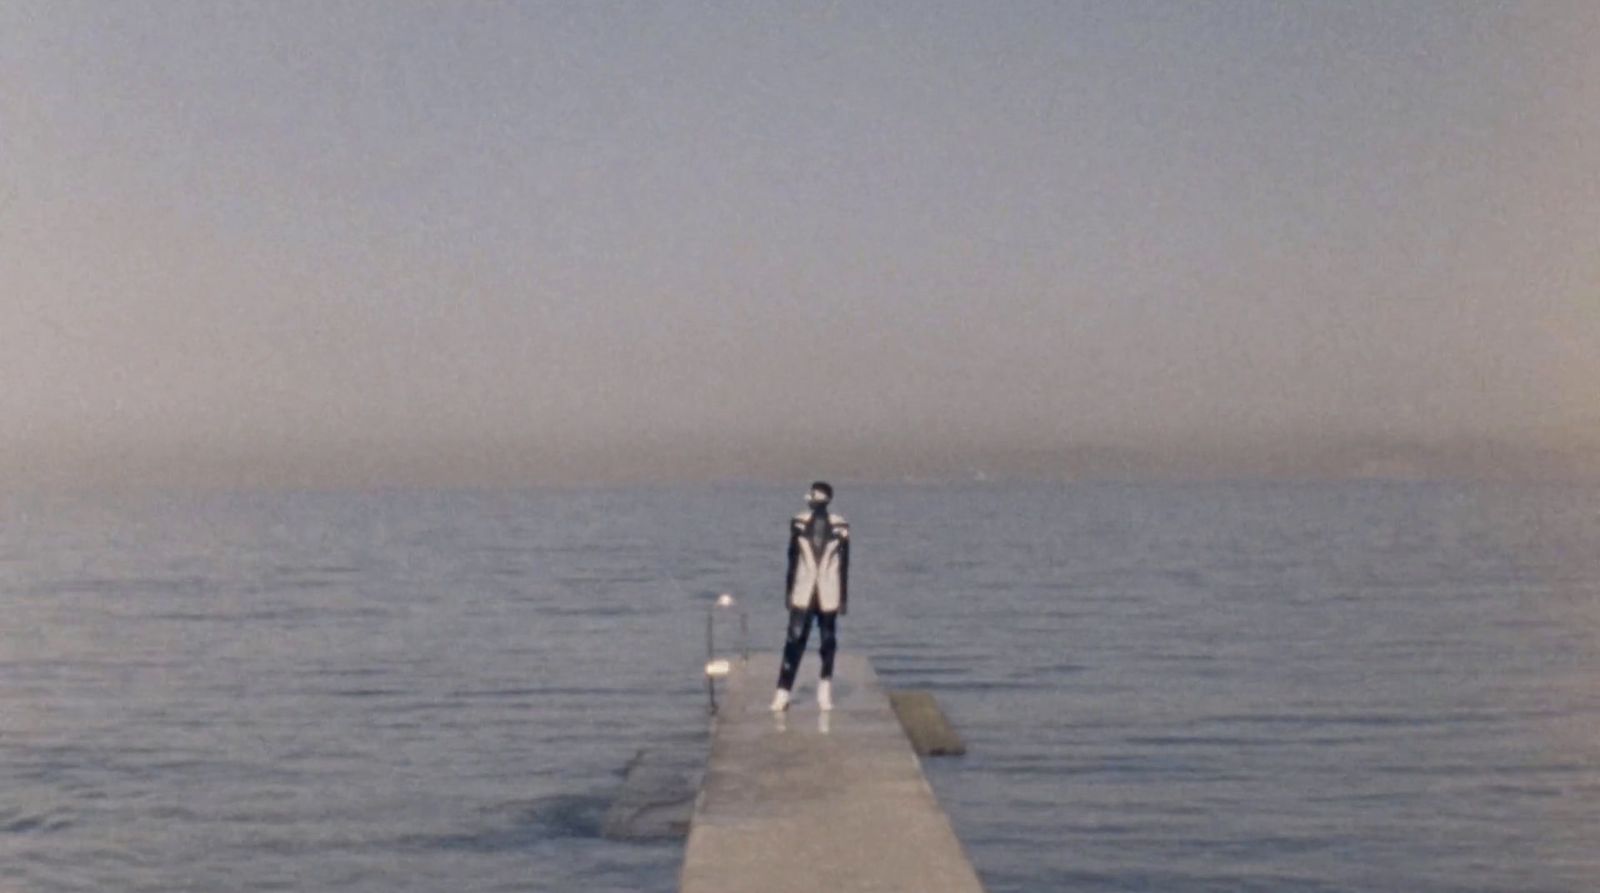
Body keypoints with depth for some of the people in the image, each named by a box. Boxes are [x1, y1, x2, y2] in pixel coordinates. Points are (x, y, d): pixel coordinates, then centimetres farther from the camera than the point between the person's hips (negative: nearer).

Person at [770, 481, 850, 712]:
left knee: (828, 641, 8)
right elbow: (792, 560, 7)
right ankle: (782, 693, -3)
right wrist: (788, 591, 7)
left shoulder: (840, 526, -5)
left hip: (828, 593, 0)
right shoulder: (798, 523, 0)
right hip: (803, 593, 1)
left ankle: (825, 691, 22)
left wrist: (844, 597, 1)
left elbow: (844, 563, 0)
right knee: (794, 640, -5)